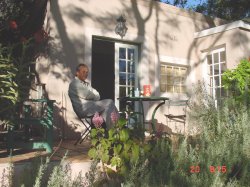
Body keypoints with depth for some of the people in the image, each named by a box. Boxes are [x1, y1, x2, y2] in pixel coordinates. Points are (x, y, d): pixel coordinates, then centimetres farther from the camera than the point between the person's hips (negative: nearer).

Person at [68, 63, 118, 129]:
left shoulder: (86, 84, 24)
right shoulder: (74, 83, -3)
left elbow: (97, 96, 13)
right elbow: (85, 95, -14)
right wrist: (94, 96, 3)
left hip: (90, 105, 8)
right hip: (82, 109, -8)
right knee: (109, 102, -18)